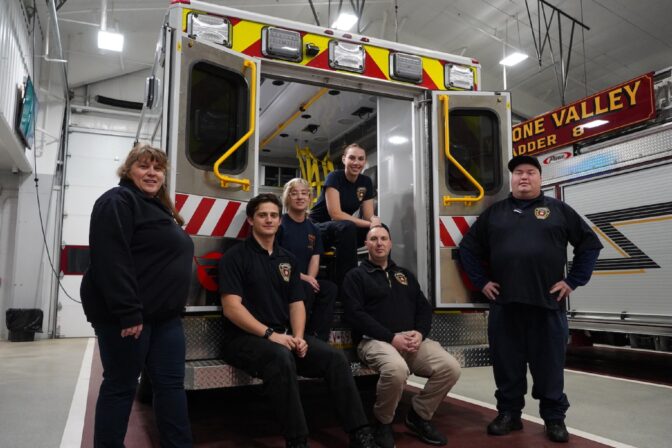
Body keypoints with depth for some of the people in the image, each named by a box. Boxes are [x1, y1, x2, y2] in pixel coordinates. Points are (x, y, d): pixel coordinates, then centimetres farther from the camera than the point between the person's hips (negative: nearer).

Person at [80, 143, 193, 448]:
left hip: (165, 315, 9)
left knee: (171, 383, 9)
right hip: (127, 315, -9)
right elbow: (111, 260, -20)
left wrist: (175, 307, 21)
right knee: (120, 386, 2)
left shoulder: (160, 209, 21)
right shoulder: (118, 202, -8)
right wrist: (128, 312, -25)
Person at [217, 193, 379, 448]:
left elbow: (296, 303, 10)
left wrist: (298, 337, -9)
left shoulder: (288, 259, 15)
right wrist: (269, 334, -22)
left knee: (335, 357, -15)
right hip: (244, 337, -5)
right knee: (281, 358, -37)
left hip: (284, 335, 6)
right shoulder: (235, 256, -3)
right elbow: (231, 307, -14)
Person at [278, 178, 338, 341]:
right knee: (307, 289, -32)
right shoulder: (280, 224, -4)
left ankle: (317, 338, -16)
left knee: (330, 288, -20)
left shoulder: (313, 229, 15)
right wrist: (300, 276, -17)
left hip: (305, 281, 6)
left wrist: (310, 278, -13)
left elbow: (315, 259, 8)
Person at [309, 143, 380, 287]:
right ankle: (344, 283, -30)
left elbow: (368, 215, 0)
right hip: (317, 227, -5)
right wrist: (368, 223, -30)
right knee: (347, 227, -37)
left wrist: (375, 220, -25)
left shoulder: (366, 182, 1)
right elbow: (336, 214, -25)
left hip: (343, 230, 6)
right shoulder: (334, 177, -16)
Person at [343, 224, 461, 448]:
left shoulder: (405, 275, 23)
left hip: (412, 339, 5)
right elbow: (356, 314, -8)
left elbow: (424, 308, 17)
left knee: (450, 367, -18)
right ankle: (383, 423, -7)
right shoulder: (356, 276, 6)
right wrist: (392, 337, -17)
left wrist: (420, 333, -6)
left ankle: (419, 416, 6)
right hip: (376, 340, -5)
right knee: (397, 369, -37)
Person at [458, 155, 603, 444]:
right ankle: (508, 413, 22)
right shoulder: (494, 213, 12)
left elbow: (590, 244, 8)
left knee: (549, 363, 7)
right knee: (506, 363, 8)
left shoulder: (559, 210, 8)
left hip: (548, 302, -1)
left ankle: (554, 418, 22)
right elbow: (468, 248, 15)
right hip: (504, 304, 2)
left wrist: (573, 281, 1)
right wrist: (481, 281, 7)